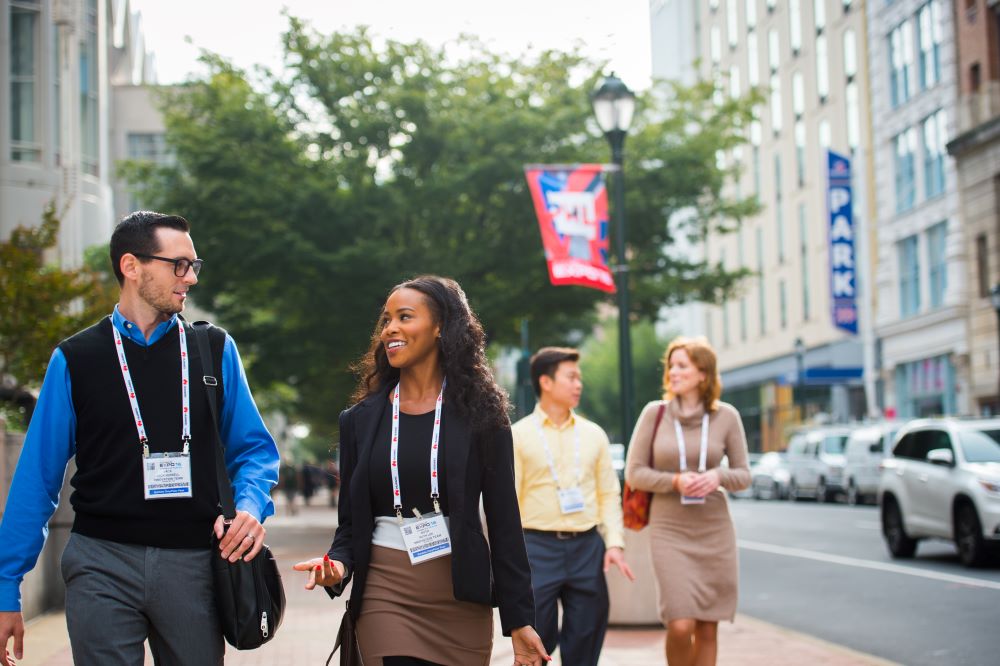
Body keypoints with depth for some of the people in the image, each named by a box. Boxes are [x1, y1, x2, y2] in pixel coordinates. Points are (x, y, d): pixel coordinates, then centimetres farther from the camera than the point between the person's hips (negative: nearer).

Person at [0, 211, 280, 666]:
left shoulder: (215, 350, 8)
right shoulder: (75, 360, 3)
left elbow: (253, 449, 10)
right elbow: (37, 478, 4)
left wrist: (251, 506, -12)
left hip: (193, 561, 2)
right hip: (103, 563, -1)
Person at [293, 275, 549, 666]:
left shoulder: (479, 414, 1)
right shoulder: (362, 418, 7)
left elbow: (504, 520, 0)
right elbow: (351, 521, 10)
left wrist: (519, 619, -4)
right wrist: (338, 564, -12)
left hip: (461, 594, 0)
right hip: (386, 592, 1)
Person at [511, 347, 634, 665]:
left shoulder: (593, 434, 11)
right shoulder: (518, 435, 1)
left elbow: (610, 494, 12)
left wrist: (615, 542, -1)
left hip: (587, 547, 3)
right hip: (539, 546, -3)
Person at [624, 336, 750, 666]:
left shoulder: (726, 416, 0)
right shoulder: (654, 413, -1)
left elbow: (743, 475, 6)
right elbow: (634, 473, 0)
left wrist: (718, 477, -16)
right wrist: (675, 481, -16)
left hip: (714, 530, 1)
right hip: (669, 530, -1)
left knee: (707, 629, 5)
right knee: (681, 626, -13)